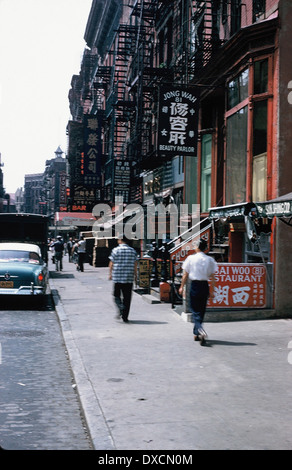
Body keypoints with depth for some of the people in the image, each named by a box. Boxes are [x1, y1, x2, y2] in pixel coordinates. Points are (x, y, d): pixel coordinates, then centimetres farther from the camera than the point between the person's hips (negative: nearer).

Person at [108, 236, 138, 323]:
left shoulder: (116, 250, -4)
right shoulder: (132, 250, 5)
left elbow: (111, 263, -2)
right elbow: (135, 265, 6)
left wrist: (110, 274, 10)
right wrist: (135, 275, 13)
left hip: (117, 277, -2)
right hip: (129, 278, 2)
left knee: (116, 295, 12)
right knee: (127, 297, 6)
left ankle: (120, 307, -16)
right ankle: (125, 316, 7)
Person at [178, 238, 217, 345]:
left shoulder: (191, 258, -5)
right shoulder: (210, 260, 1)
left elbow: (185, 275, -1)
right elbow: (212, 277, 2)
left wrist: (182, 286, 10)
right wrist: (212, 291, 9)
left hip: (194, 285, -3)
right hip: (205, 285, 3)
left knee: (195, 311, 0)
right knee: (201, 310, 14)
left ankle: (201, 331, -24)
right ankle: (196, 334, 24)